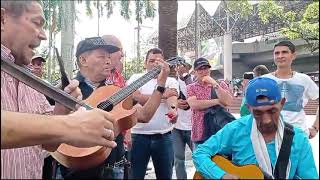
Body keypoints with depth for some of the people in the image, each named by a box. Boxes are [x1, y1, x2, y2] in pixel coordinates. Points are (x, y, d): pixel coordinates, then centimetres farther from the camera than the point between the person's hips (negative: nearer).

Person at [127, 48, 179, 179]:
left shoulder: (171, 81, 7)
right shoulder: (136, 78, 4)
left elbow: (172, 97, -14)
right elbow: (137, 98, -14)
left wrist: (173, 109, -36)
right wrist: (162, 95, -10)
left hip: (164, 136, 2)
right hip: (139, 135, -1)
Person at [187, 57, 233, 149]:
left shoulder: (221, 84, 8)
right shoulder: (191, 87, 5)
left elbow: (228, 102, -9)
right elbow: (194, 105, -14)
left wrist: (214, 84, -12)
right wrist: (218, 101, -11)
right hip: (200, 134, 0)